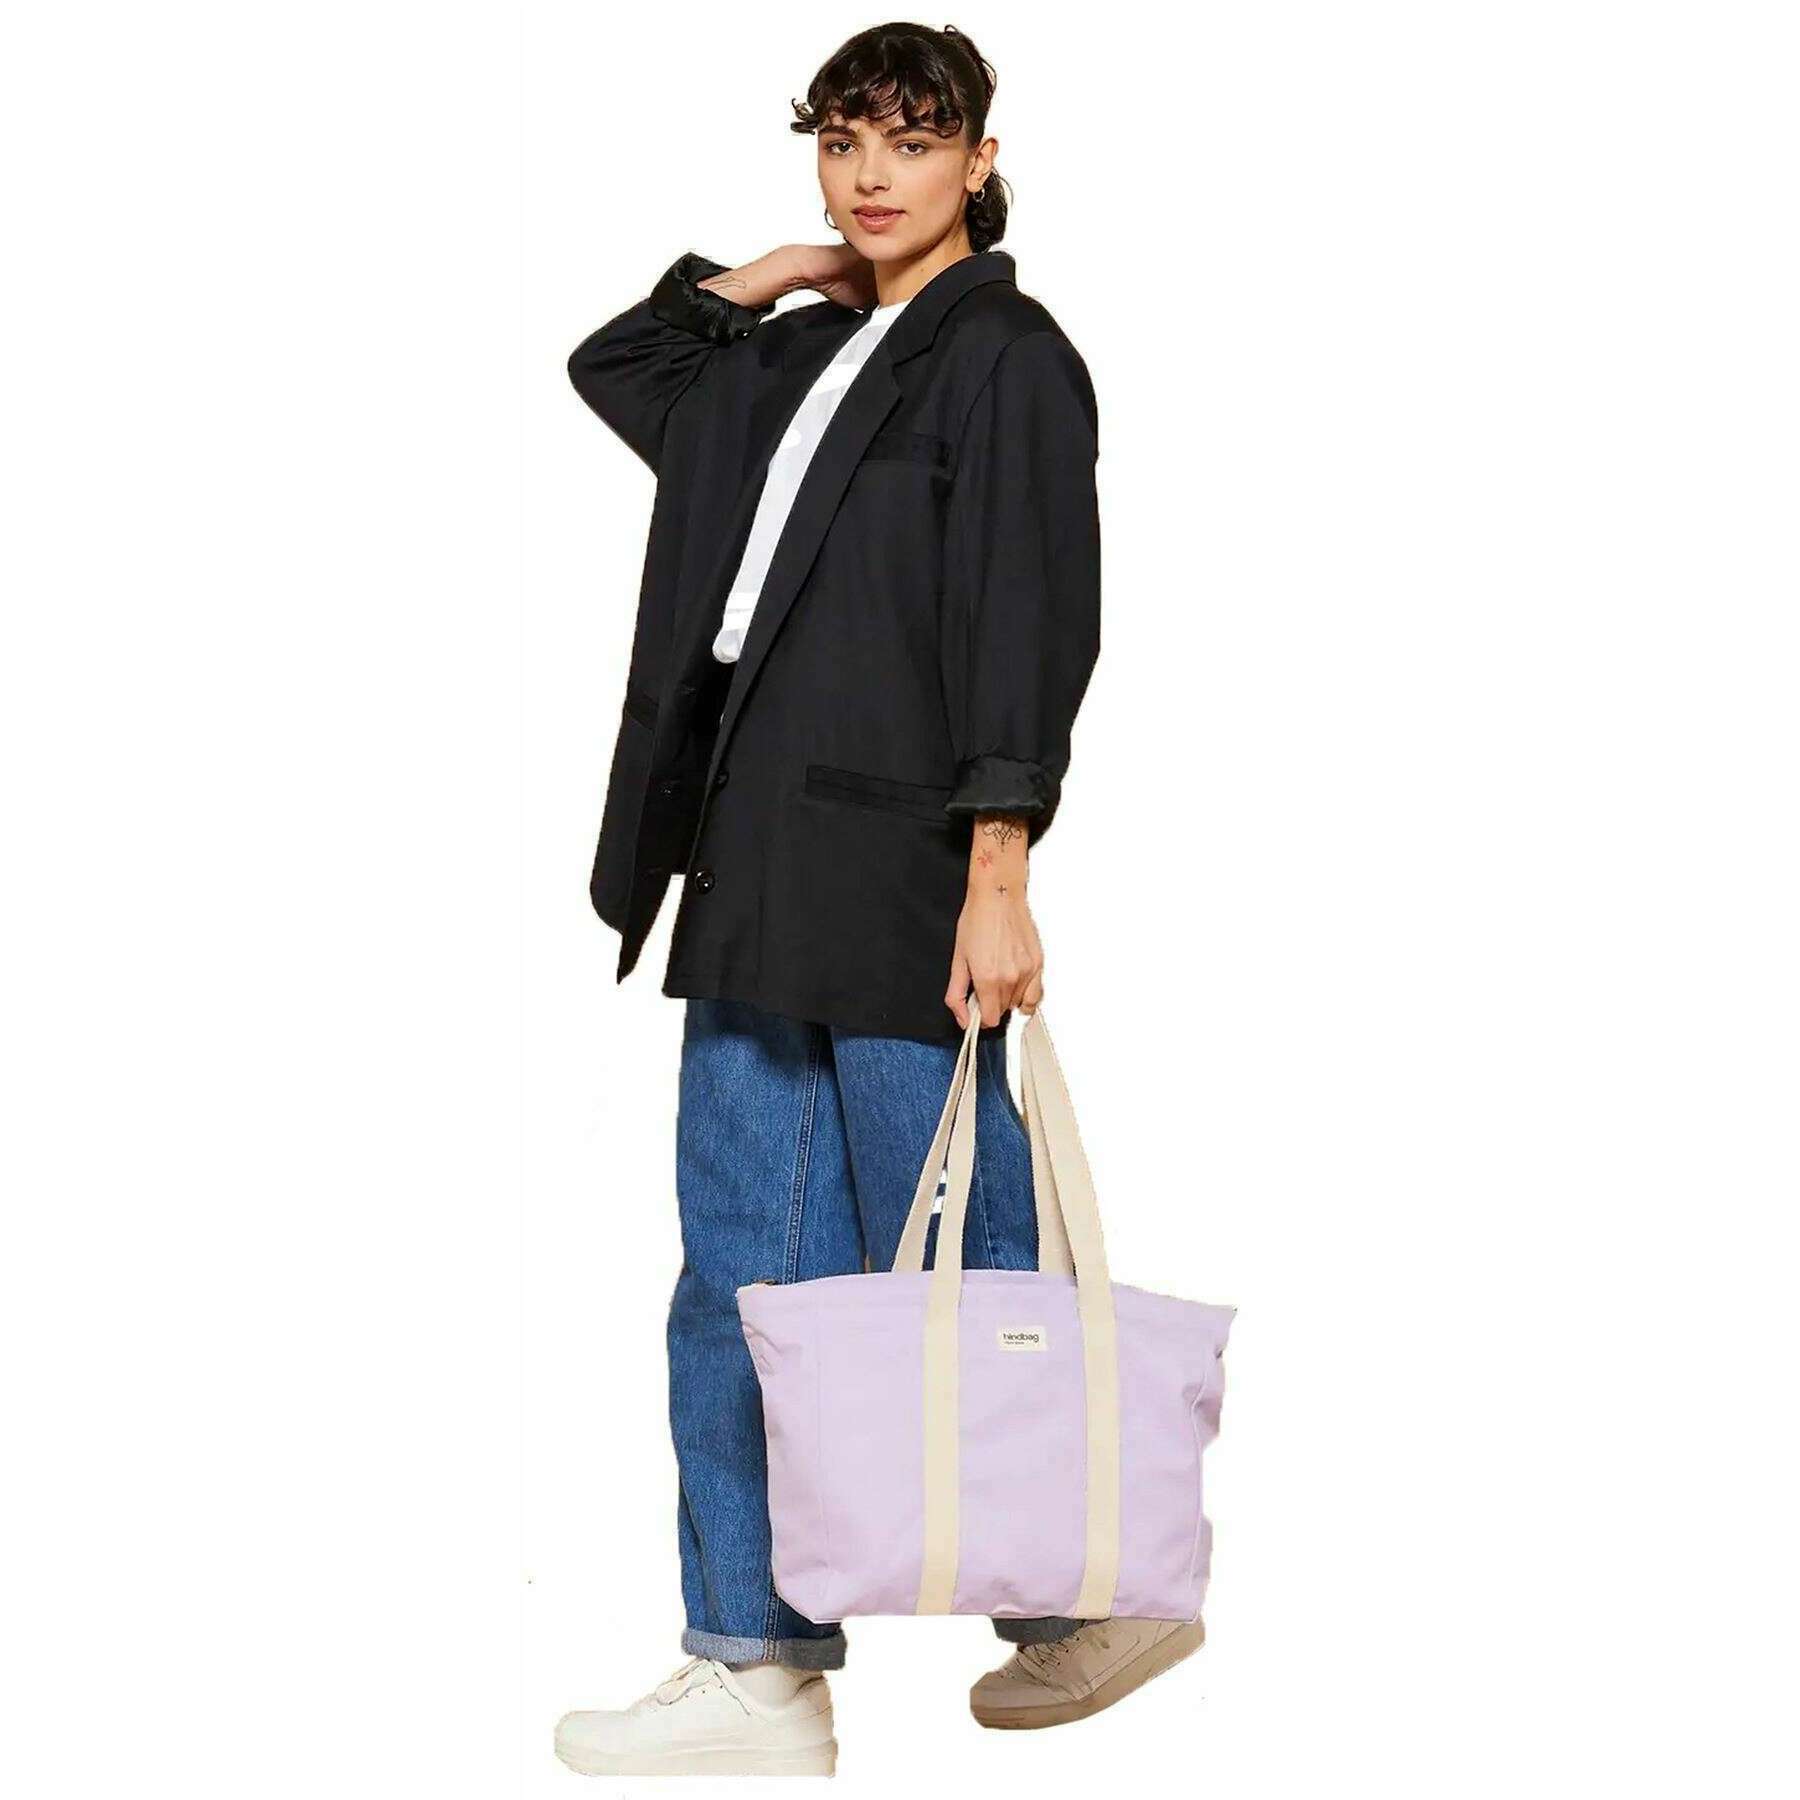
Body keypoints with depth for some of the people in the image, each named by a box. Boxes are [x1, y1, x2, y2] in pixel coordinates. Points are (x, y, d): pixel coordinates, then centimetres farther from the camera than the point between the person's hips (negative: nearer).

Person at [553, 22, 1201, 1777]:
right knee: (741, 1273, 6)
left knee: (944, 1270, -1)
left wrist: (998, 877, -18)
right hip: (759, 860, 8)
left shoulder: (1006, 354, -3)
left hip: (900, 864, -8)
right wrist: (782, 272, 20)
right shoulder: (802, 357, 18)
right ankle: (758, 1670, 12)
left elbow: (1025, 628, -11)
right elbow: (614, 367, 34)